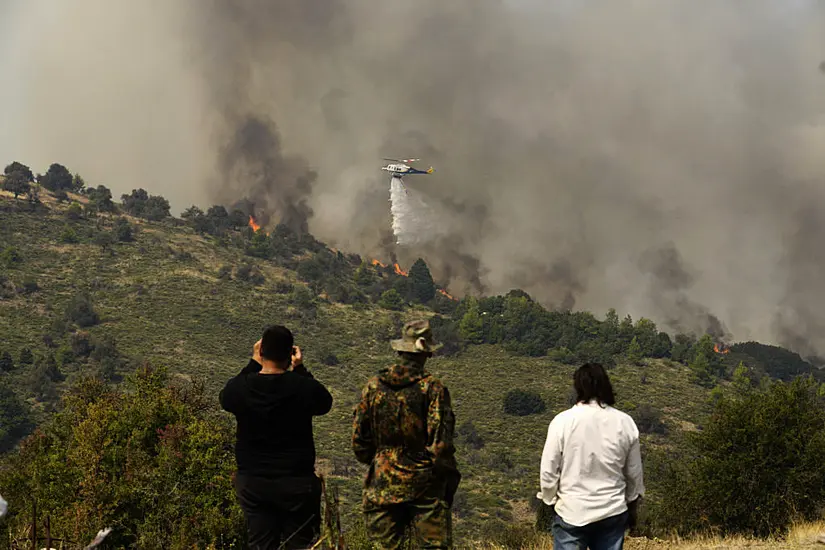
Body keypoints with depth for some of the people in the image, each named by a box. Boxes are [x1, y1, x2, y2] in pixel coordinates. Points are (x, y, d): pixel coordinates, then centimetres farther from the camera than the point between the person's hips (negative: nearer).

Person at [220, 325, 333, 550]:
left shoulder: (240, 388, -10)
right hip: (297, 481, -2)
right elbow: (325, 403, 7)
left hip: (252, 483, 2)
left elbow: (226, 399, 15)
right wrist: (300, 369, 8)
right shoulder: (304, 388, -16)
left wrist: (254, 363, 13)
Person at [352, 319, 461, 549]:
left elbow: (359, 439, 7)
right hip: (425, 485, -3)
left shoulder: (373, 386, 2)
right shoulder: (432, 388, -10)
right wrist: (449, 476, 0)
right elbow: (440, 442, -13)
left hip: (383, 485, 4)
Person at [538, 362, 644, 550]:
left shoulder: (563, 421, -11)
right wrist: (632, 506, 22)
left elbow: (548, 470, -7)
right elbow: (634, 472, 6)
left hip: (572, 512, -3)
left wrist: (550, 500, 11)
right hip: (613, 512, 3)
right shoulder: (624, 423, -3)